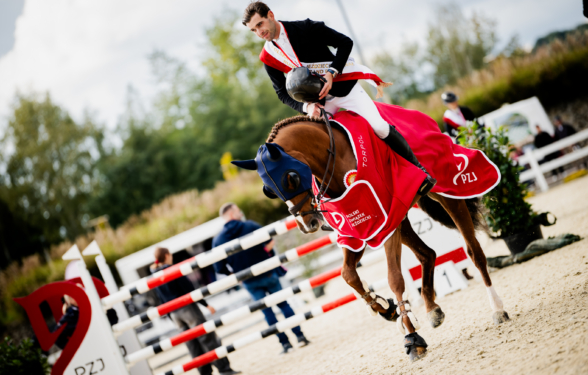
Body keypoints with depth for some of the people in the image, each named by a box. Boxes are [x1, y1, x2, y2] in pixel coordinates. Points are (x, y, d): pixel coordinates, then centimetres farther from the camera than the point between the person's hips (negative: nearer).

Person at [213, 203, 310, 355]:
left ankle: (285, 343, 10)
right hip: (268, 274, -1)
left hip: (249, 282, 1)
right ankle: (300, 336, 12)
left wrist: (234, 274, 11)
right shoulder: (250, 226, -9)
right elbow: (270, 242, -11)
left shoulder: (218, 240, -5)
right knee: (283, 304, 13)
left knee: (267, 311, 11)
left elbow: (219, 268, -7)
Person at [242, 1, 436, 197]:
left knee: (378, 126, -16)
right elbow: (283, 92, 1)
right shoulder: (268, 57, -1)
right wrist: (307, 106, -18)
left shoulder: (305, 28, -12)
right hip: (317, 100, 4)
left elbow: (345, 43, -10)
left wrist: (331, 73, -23)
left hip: (344, 84, -4)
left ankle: (418, 169, 0)